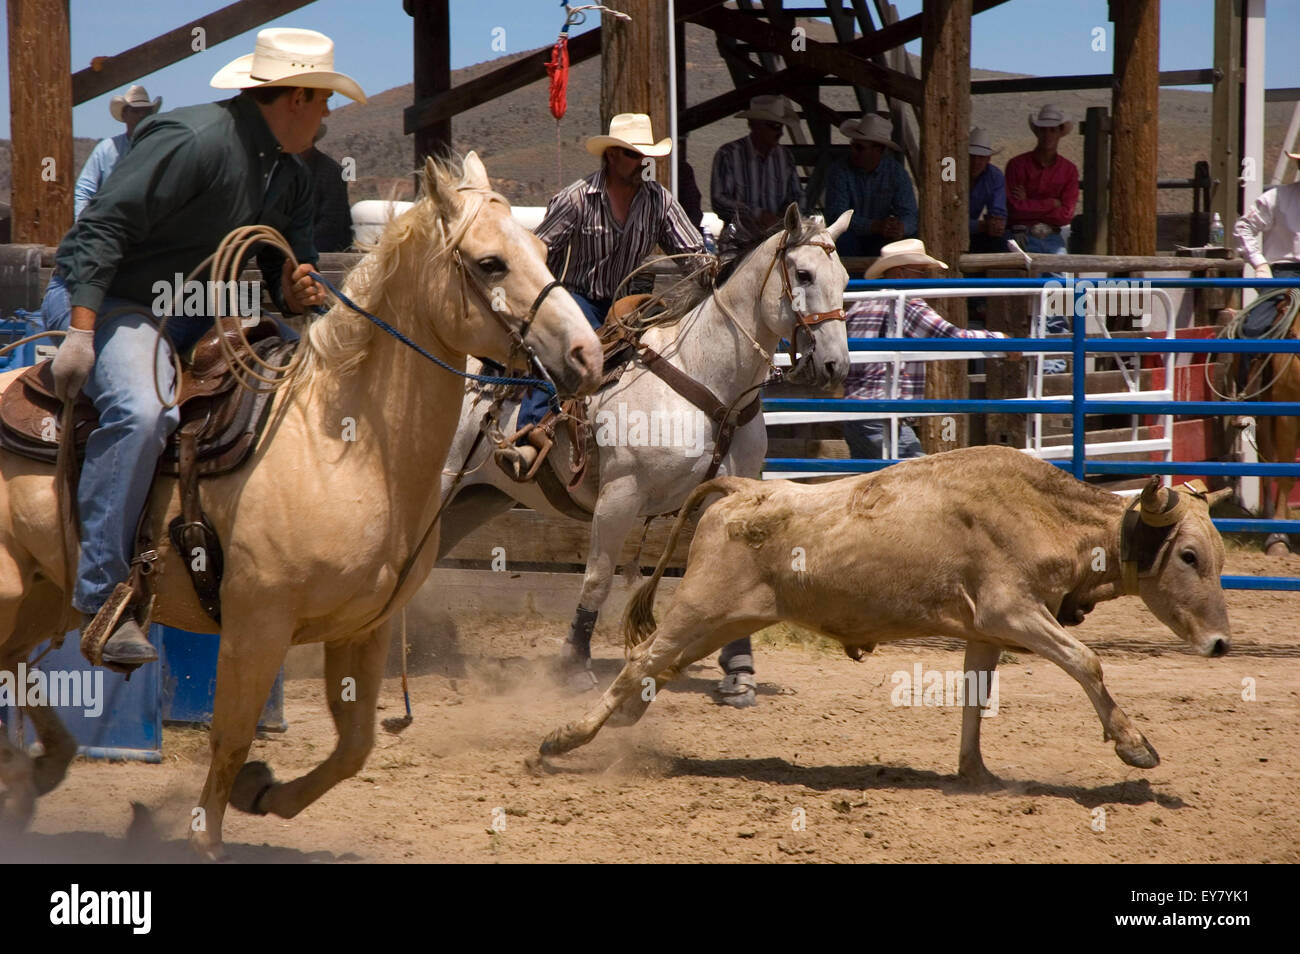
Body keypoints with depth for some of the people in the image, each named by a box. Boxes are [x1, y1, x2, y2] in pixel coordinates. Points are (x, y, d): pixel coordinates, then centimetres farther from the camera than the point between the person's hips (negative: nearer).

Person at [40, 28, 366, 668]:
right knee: (140, 412, -34)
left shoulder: (291, 178, 10)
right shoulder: (194, 140, -19)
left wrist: (294, 295, -10)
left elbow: (286, 275, 17)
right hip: (105, 300, -9)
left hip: (189, 313, 9)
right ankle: (103, 593, -32)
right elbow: (100, 229, -23)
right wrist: (80, 333, -30)